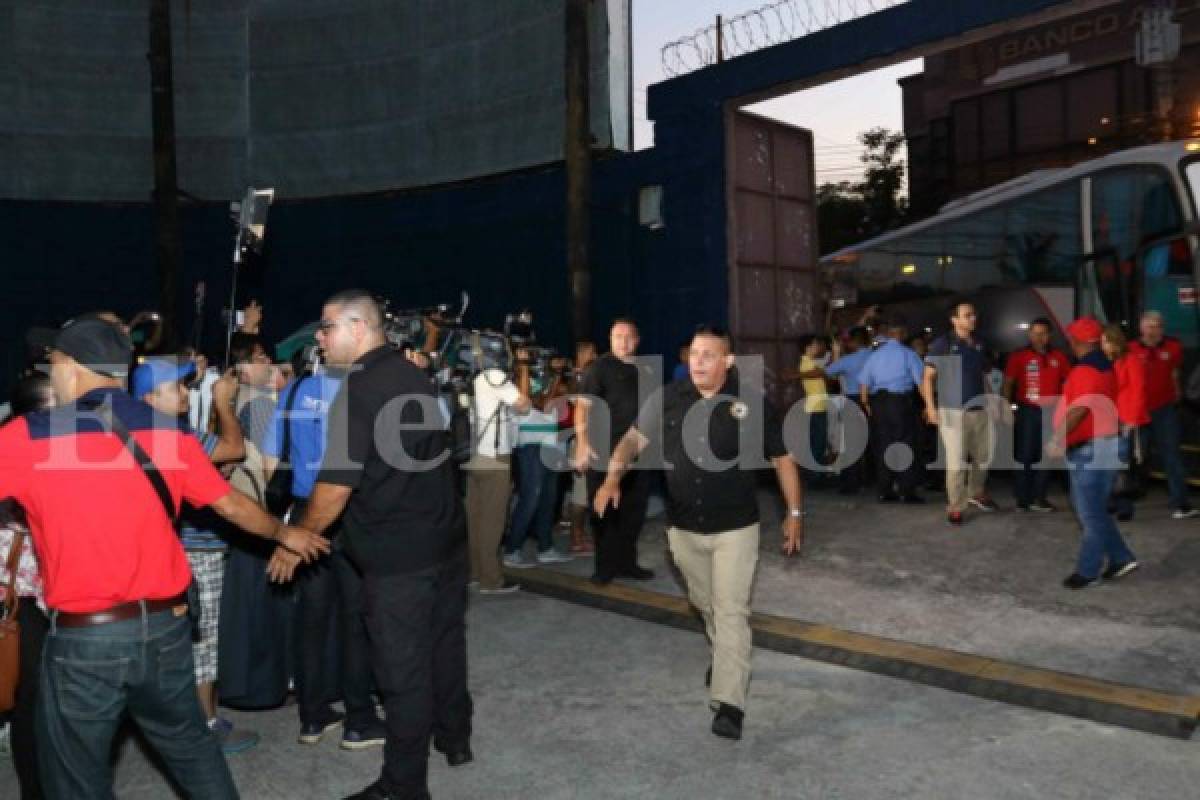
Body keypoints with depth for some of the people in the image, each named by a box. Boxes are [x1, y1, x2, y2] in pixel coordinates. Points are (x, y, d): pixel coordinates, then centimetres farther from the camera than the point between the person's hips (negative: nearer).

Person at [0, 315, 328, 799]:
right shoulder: (167, 433, 1)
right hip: (165, 627, 4)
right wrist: (284, 534, 25)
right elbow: (233, 505, 9)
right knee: (191, 745, 22)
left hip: (83, 637, -3)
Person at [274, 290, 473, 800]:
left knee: (403, 669, 3)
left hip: (397, 552, -8)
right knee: (445, 641, 21)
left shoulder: (359, 389, -18)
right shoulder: (413, 375, 8)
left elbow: (336, 486, -19)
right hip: (447, 536, 8)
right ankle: (454, 737, 38)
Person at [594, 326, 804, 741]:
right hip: (684, 527, 4)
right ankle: (728, 657, 49)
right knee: (705, 604, 22)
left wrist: (794, 512, 0)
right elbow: (634, 438, -6)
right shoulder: (669, 398, -5)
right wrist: (613, 477, -23)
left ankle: (729, 702, 2)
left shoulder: (752, 401, -10)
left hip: (735, 527, -4)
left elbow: (782, 458, -2)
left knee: (731, 611, -4)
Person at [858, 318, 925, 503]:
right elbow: (921, 380, -5)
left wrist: (868, 407, 17)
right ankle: (907, 491, -2)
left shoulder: (875, 355, 10)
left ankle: (884, 491, 10)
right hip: (901, 401, -4)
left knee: (882, 446, 7)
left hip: (879, 402, 4)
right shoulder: (908, 354, -2)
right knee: (906, 445, 0)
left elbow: (863, 383, 8)